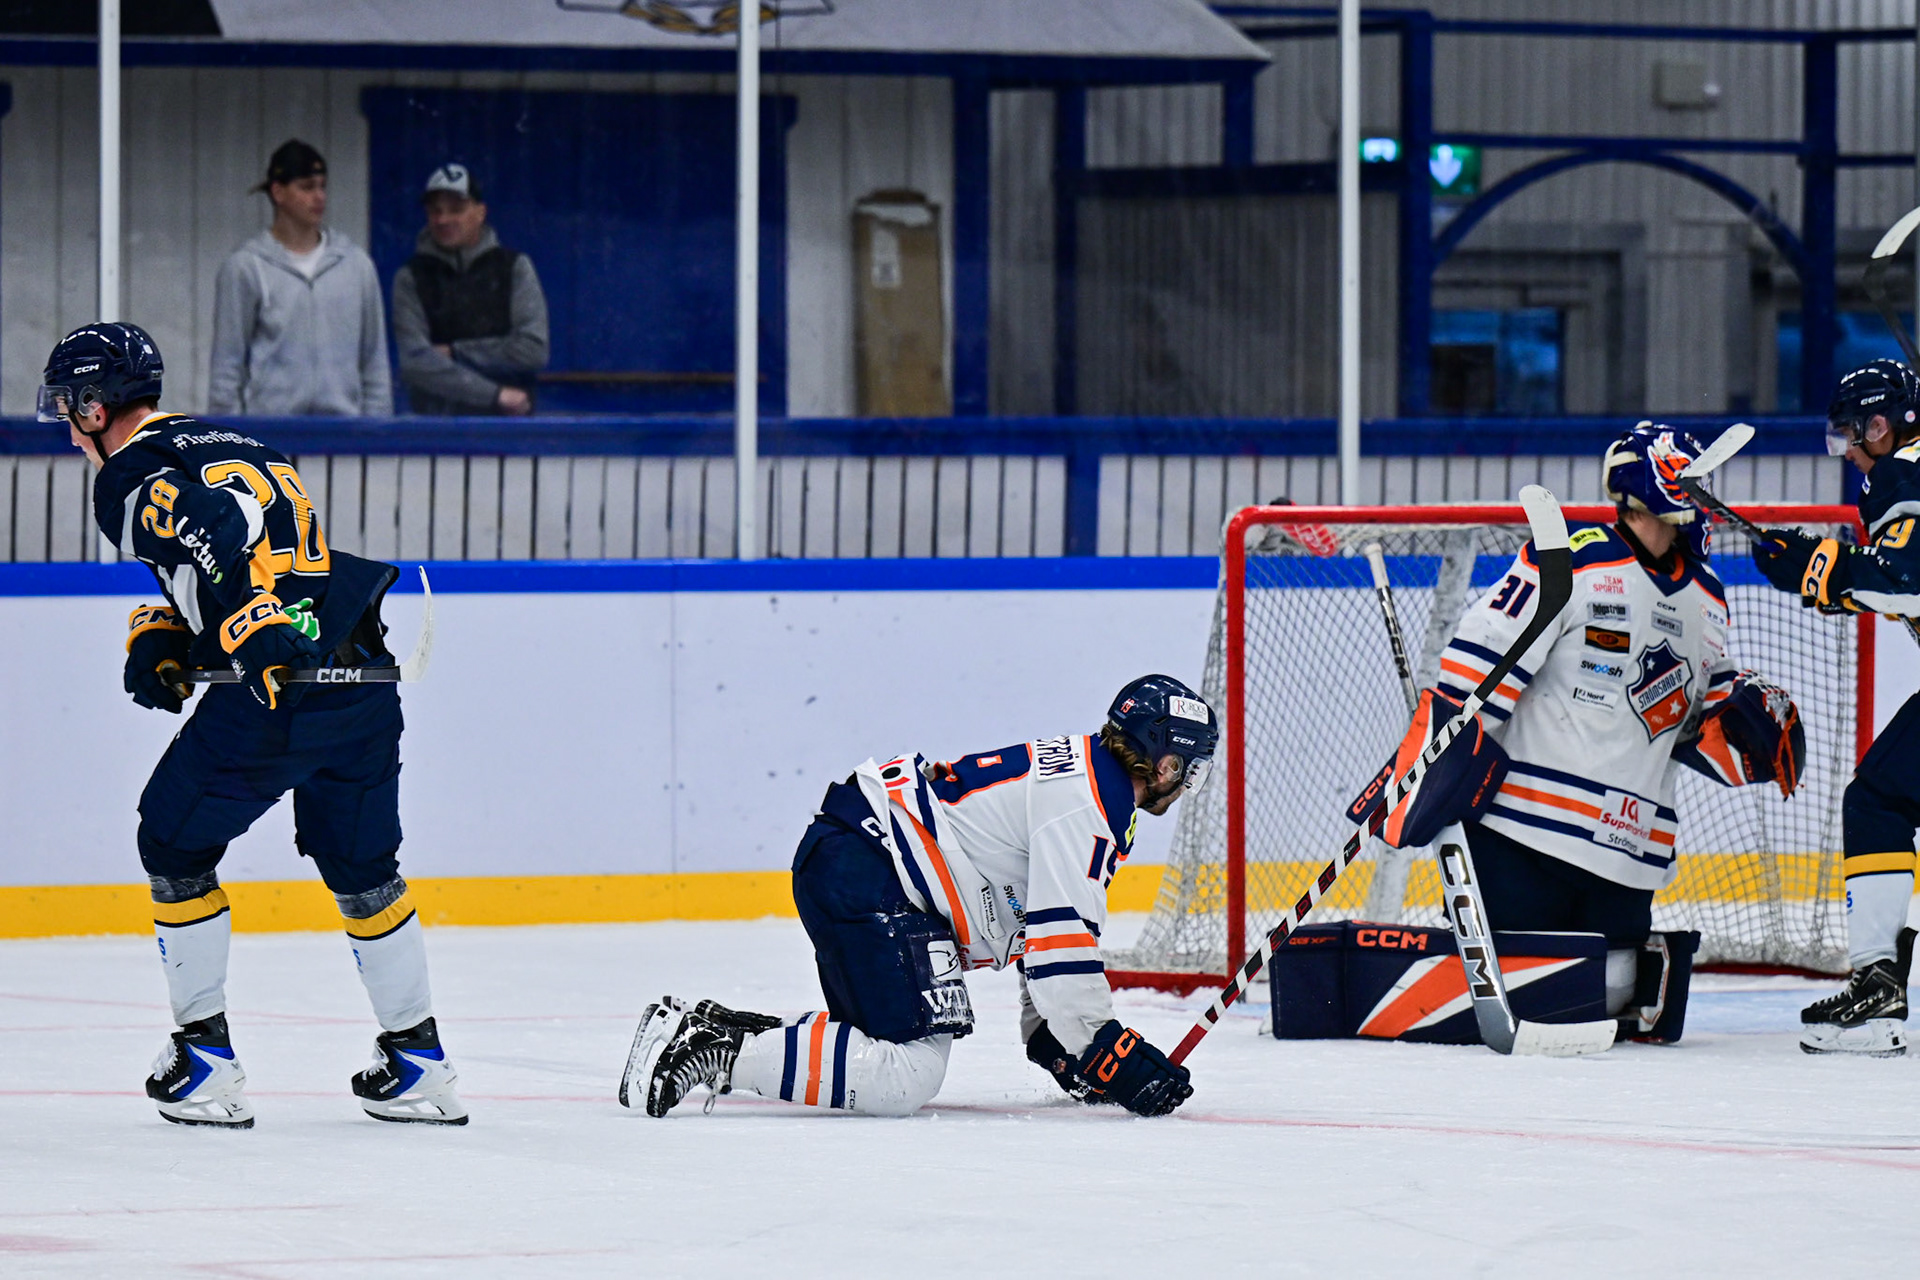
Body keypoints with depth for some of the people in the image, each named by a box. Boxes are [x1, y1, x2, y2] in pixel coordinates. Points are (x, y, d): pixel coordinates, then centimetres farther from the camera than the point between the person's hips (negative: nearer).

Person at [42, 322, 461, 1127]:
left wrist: (255, 633, -30)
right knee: (362, 869, 21)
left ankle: (204, 1060, 12)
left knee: (174, 846, 12)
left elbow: (215, 530, -22)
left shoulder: (130, 477, -2)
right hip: (364, 683, 7)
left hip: (271, 695, -7)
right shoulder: (232, 445, 25)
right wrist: (158, 639, 17)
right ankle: (417, 1063, 24)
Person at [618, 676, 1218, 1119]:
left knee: (892, 1051, 12)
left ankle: (712, 1028, 11)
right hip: (864, 874, -11)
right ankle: (714, 1052, -20)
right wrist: (1109, 1054, -12)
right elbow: (1056, 937, -19)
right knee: (905, 1076, -19)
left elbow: (1041, 926, 29)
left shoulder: (1075, 769, 21)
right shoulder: (1087, 803, -12)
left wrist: (1054, 1040, 27)